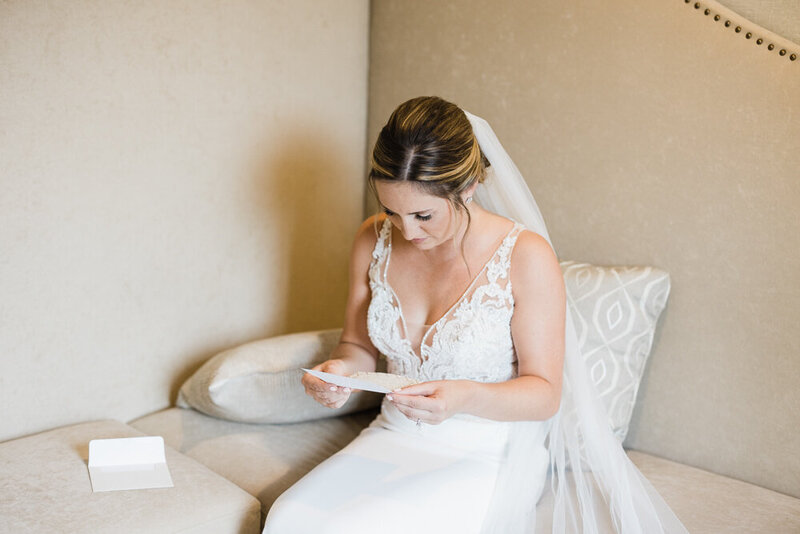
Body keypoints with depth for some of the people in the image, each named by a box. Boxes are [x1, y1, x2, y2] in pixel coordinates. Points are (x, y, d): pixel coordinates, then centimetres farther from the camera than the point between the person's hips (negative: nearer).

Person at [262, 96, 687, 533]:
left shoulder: (526, 257, -17)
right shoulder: (374, 240, -2)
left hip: (486, 455, -4)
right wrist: (342, 368, -14)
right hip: (393, 439, 5)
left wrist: (464, 398, -31)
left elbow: (545, 392, -12)